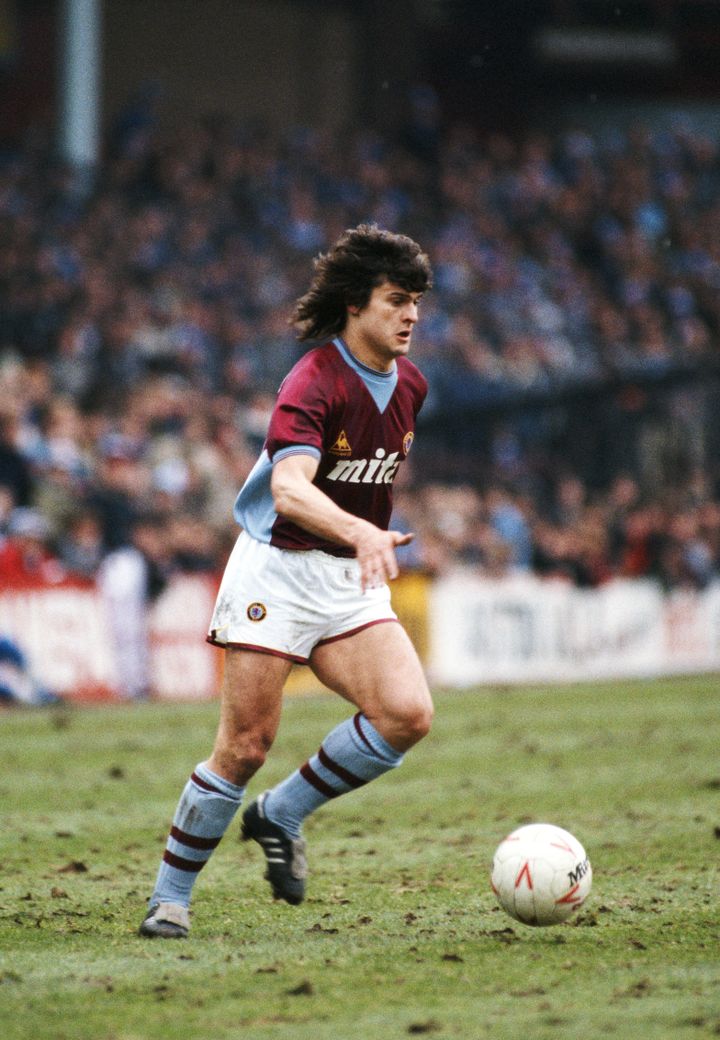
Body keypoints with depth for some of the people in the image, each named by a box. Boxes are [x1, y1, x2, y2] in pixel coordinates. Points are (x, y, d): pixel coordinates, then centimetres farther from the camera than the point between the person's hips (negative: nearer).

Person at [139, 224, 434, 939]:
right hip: (277, 567, -6)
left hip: (354, 582, 6)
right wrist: (360, 532, -50)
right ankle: (170, 897, 8)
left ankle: (282, 815, 7)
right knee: (247, 744, -8)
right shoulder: (311, 384, -18)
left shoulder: (409, 384, 7)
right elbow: (289, 487, -34)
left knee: (407, 714, -16)